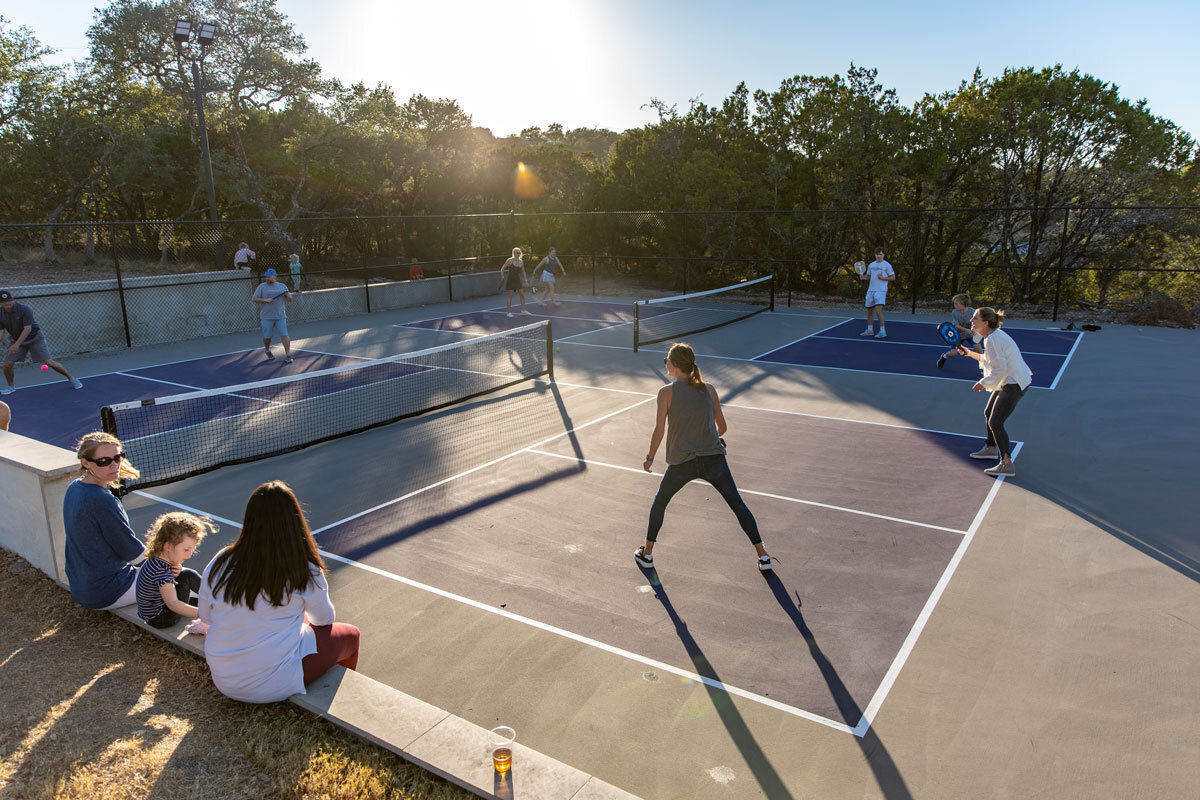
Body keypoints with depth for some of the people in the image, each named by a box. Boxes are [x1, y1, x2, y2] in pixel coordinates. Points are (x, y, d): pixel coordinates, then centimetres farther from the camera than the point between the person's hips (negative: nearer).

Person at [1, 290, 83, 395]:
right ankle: (11, 386, 18)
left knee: (48, 362, -10)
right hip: (15, 339, 4)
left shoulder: (24, 309, -23)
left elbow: (27, 329, -26)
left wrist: (16, 345, -32)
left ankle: (71, 378, 5)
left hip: (34, 338, -4)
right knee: (7, 365, -6)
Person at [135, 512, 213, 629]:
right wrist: (201, 614, -45)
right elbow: (172, 604, -38)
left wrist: (177, 572, -9)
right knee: (188, 576, -18)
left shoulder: (156, 560, -2)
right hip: (159, 619, -10)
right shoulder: (161, 570, -30)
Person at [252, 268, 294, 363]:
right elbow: (254, 298, -1)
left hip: (280, 316, 0)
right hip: (266, 317, 0)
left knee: (284, 335, -8)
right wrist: (265, 300, -16)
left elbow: (289, 300, 9)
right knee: (267, 337, 6)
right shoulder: (262, 286, 3)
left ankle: (288, 355, -7)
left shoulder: (282, 286, 8)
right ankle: (268, 351, 32)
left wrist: (287, 295, -12)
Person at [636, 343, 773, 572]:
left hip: (682, 462, -2)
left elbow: (659, 430, -7)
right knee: (738, 505, 14)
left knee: (660, 502, 22)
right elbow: (722, 426, 10)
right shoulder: (709, 389, 4)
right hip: (714, 458, 2)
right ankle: (762, 556, 15)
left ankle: (647, 553, 27)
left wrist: (650, 457, 6)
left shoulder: (667, 392, -6)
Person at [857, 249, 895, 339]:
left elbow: (893, 277, 0)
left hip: (881, 290, -6)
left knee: (878, 310, -18)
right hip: (871, 290, 6)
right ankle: (870, 330, 22)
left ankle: (883, 331, -13)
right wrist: (862, 277, 2)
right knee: (869, 311, 10)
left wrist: (883, 278, -15)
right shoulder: (871, 265, 14)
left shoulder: (887, 265, -1)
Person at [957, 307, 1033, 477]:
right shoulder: (994, 336, 9)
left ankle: (1007, 463, -11)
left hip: (1014, 385, -11)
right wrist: (969, 353, 16)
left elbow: (1000, 368, -25)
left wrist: (984, 383, -15)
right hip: (1008, 382, 11)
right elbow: (989, 359, 21)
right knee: (989, 413, 23)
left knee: (995, 423, -12)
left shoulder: (992, 339, -23)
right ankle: (991, 449, 41)